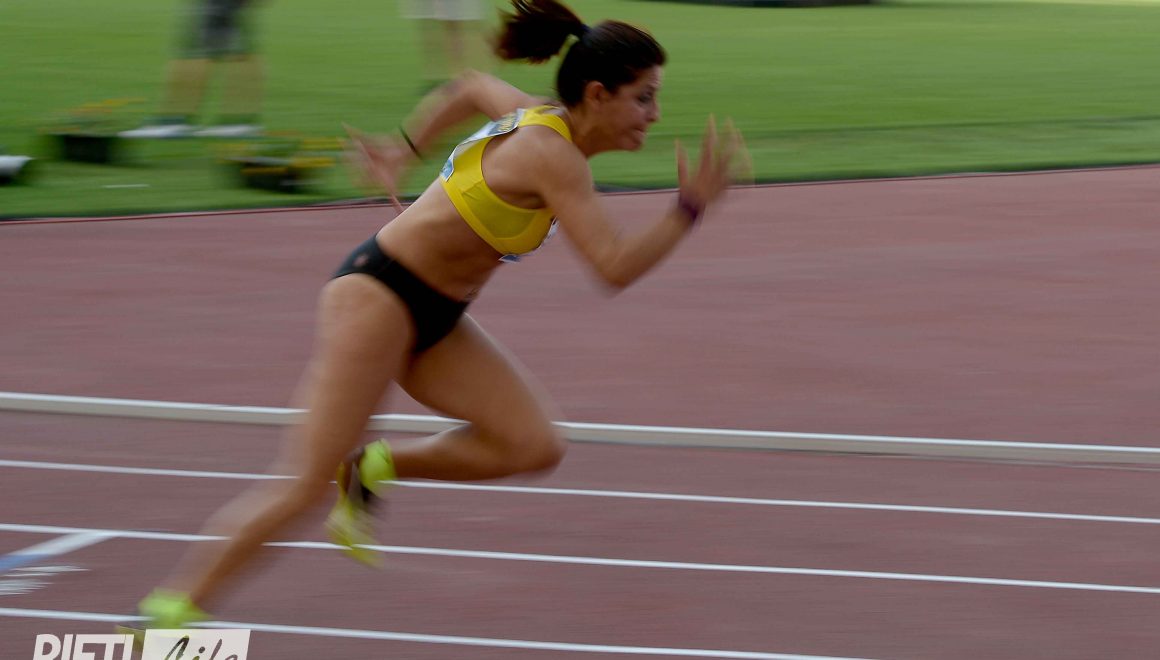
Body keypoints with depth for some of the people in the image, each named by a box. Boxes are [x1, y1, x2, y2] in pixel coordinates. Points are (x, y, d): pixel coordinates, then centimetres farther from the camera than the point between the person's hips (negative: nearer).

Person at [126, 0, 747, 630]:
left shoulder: (542, 118, 4)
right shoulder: (552, 153, -23)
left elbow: (471, 87, 24)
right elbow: (615, 267, -28)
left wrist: (404, 149, 32)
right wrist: (691, 208, -23)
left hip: (433, 317, 9)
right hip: (376, 295, -9)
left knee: (535, 445, -6)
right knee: (304, 484, -14)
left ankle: (373, 469, 10)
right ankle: (170, 610, -8)